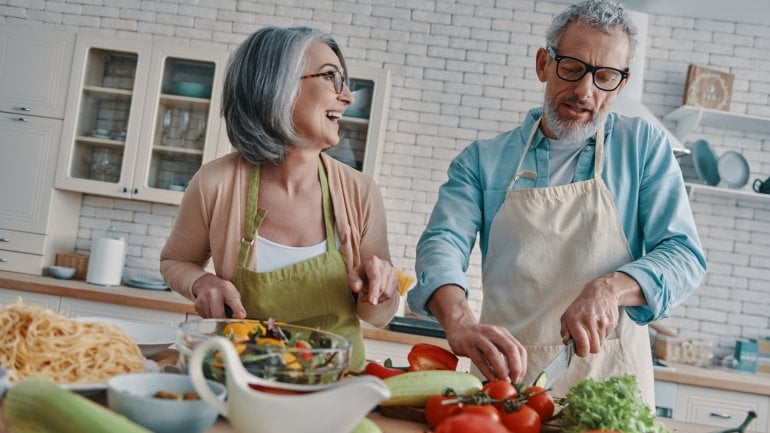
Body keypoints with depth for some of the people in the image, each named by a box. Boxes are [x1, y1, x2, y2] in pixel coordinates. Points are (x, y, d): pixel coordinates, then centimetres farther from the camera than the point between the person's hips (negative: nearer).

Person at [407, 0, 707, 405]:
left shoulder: (645, 147, 2)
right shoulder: (483, 159, 3)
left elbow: (684, 254, -2)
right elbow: (443, 242, -9)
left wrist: (611, 288, -22)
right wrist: (459, 321, -30)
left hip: (609, 378, 0)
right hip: (505, 370, 1)